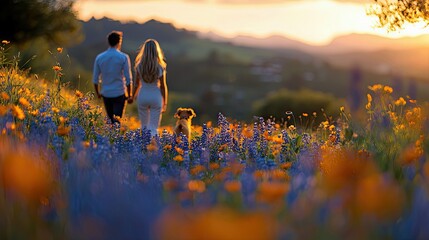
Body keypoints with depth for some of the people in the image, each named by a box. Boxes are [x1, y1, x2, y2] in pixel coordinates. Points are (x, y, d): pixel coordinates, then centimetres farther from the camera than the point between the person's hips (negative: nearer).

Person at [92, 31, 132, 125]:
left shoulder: (99, 57, 0)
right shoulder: (124, 57, -8)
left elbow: (95, 79, 4)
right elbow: (128, 79, -8)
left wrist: (98, 93, 18)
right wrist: (129, 95, 2)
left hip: (106, 94, 3)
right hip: (120, 94, -3)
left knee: (110, 120, 16)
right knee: (117, 119, -4)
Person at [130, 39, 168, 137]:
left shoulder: (139, 66, -6)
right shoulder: (161, 67, -10)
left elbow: (137, 84, 2)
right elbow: (163, 86, -6)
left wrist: (132, 97, 20)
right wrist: (165, 103, 5)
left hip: (143, 96, 2)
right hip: (156, 97, -2)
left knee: (144, 126, 19)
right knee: (153, 128, 2)